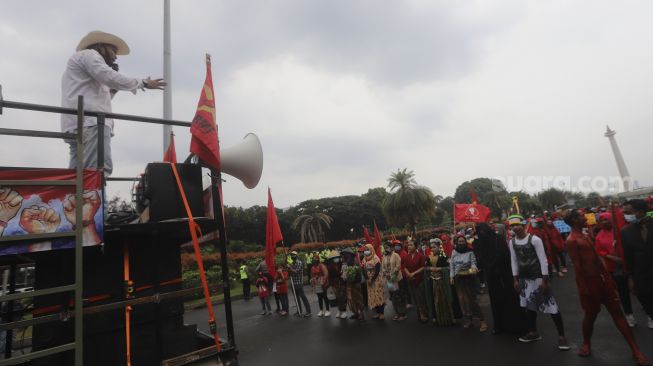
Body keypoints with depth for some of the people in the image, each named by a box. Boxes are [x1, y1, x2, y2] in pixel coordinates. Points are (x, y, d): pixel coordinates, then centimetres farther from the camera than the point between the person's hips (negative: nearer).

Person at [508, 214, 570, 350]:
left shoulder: (534, 239, -15)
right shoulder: (512, 242, 1)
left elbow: (543, 260, -14)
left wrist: (545, 280, -16)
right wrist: (515, 279, 6)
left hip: (538, 277, -5)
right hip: (524, 278, 6)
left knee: (551, 306, -1)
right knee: (529, 305, 15)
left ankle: (561, 336, 13)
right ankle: (533, 332, 29)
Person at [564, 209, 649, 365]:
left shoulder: (586, 236, 11)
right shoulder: (572, 240, -18)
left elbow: (596, 259, 16)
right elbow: (577, 266, -19)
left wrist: (608, 277, 16)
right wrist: (584, 288, -19)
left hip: (602, 278, 8)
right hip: (589, 282, -8)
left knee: (617, 312, 8)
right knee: (591, 315, 7)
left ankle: (635, 349, 16)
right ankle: (586, 344, 27)